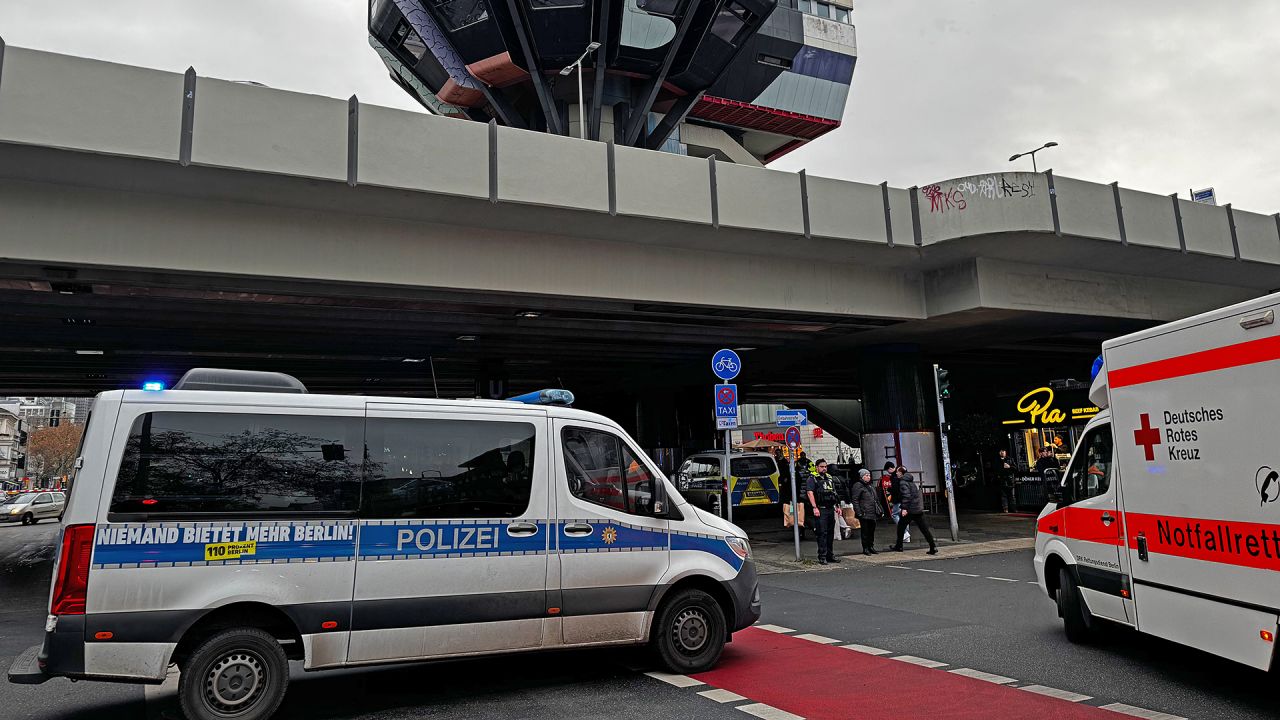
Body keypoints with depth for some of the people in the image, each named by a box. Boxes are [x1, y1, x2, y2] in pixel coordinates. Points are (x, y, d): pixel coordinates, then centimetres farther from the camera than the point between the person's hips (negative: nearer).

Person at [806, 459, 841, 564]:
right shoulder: (813, 478, -4)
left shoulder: (830, 478, 19)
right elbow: (810, 493, -13)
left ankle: (830, 555, 20)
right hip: (821, 510, -7)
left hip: (831, 509, 7)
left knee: (830, 533, 11)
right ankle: (822, 557, -5)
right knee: (822, 533, -8)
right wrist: (815, 508, -21)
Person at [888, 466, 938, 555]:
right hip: (919, 509, 8)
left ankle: (898, 546, 18)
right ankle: (933, 548, -1)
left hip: (910, 510, -8)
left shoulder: (903, 482, -11)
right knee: (924, 528, 5)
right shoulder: (911, 480, 16)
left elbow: (906, 495, -22)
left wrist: (904, 508, -23)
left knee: (901, 527, 9)